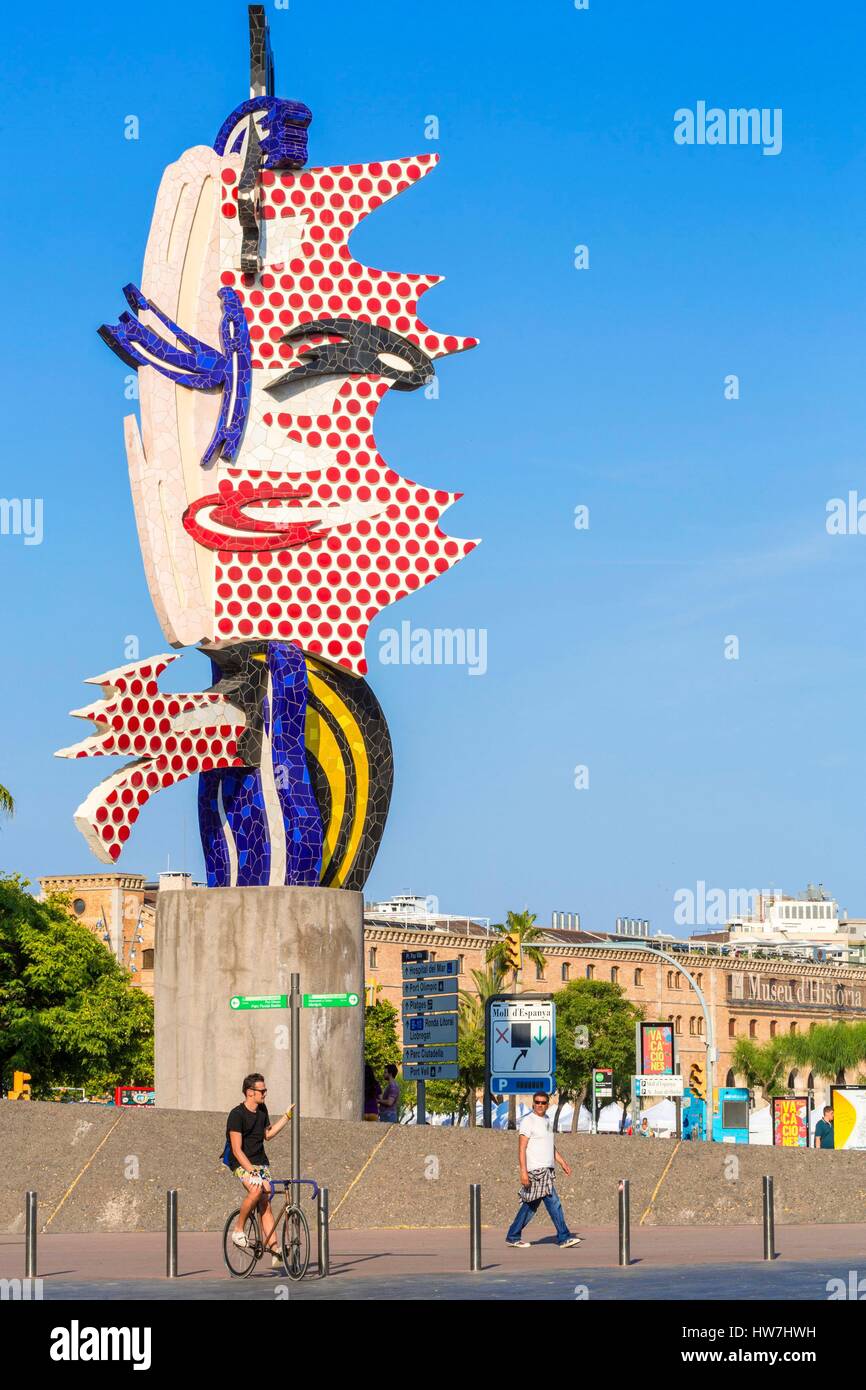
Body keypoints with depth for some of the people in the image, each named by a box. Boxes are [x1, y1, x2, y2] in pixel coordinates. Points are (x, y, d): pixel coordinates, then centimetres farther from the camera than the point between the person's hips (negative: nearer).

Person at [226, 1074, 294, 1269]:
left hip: (261, 1163, 7)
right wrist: (252, 1171, -27)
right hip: (242, 1164, -7)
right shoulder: (237, 1115, -16)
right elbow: (237, 1150, -19)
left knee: (266, 1205, -2)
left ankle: (274, 1249, -7)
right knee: (256, 1189, -33)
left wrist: (287, 1116, 18)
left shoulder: (262, 1110, 7)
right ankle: (238, 1230, -16)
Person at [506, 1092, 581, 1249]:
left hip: (547, 1169, 9)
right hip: (537, 1170, -9)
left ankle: (513, 1237, 16)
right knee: (553, 1203, -9)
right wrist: (523, 1171, -22)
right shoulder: (528, 1121, -10)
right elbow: (522, 1148, -15)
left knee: (531, 1205, 11)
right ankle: (563, 1237, -5)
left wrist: (562, 1162, 22)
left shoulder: (546, 1120, 17)